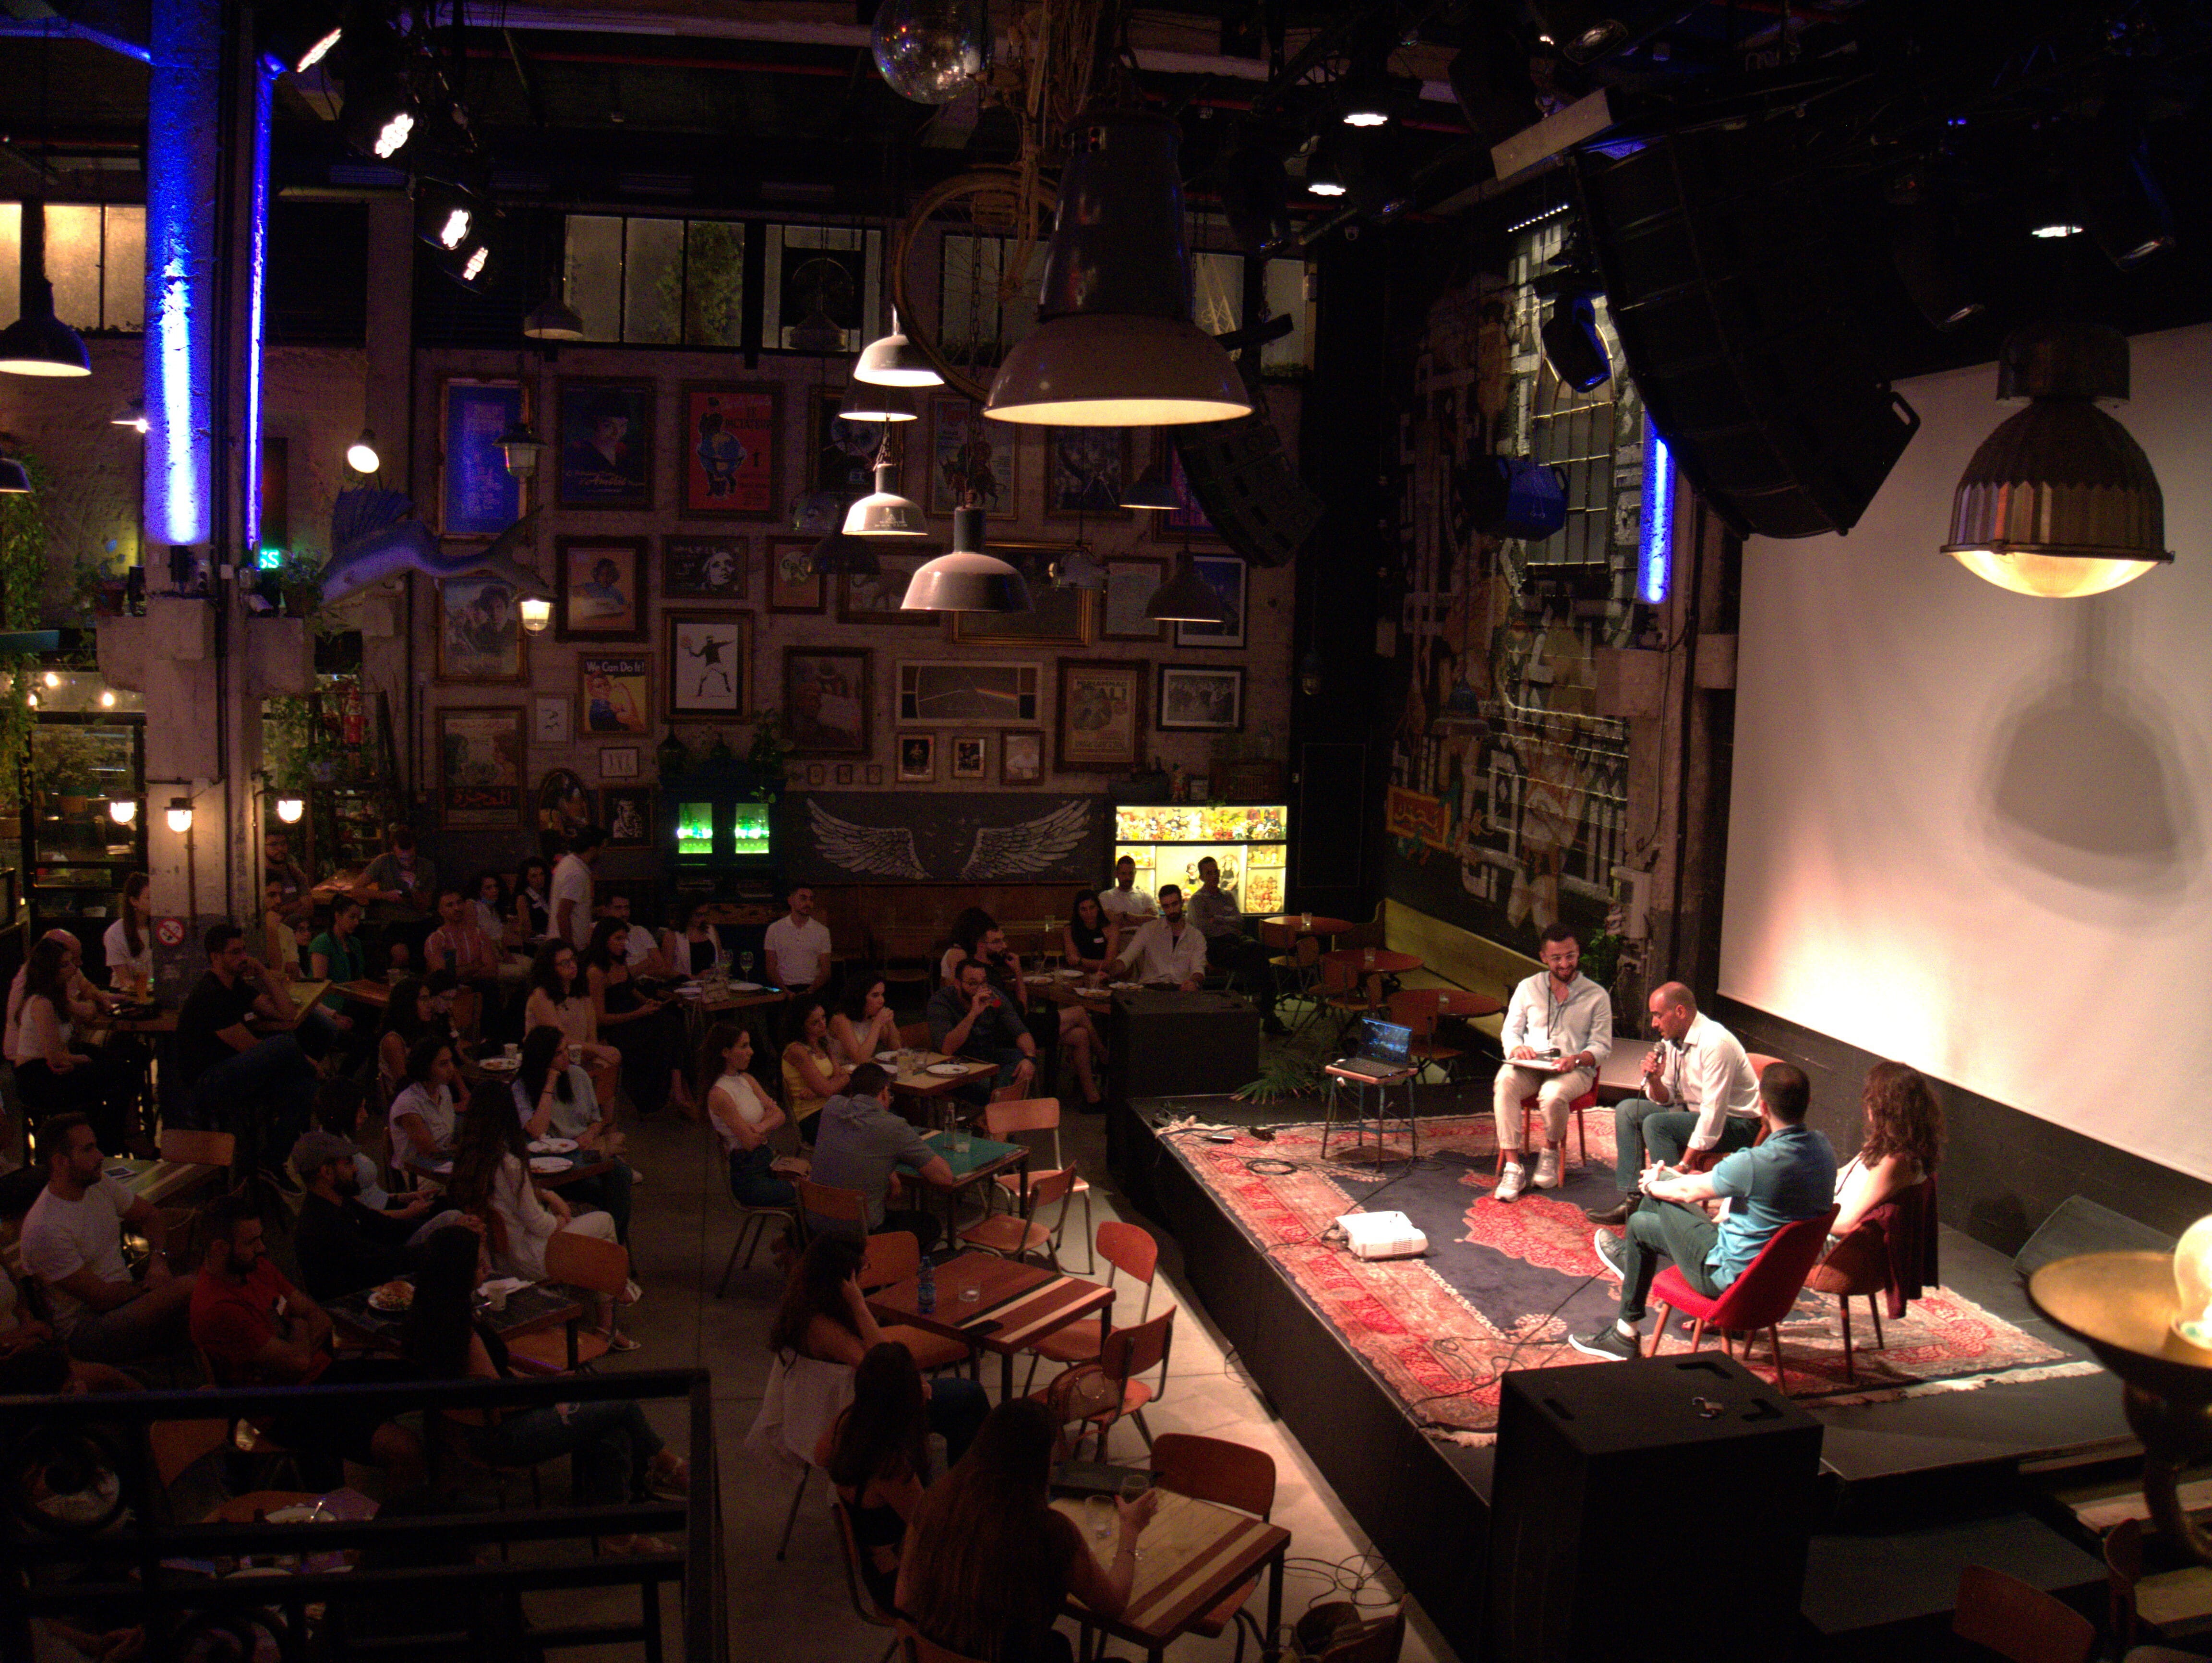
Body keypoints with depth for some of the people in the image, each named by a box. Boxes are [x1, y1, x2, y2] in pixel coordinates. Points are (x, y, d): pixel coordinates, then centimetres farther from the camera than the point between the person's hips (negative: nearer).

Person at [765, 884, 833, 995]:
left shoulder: (822, 931, 9)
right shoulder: (774, 929, 8)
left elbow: (825, 970, 6)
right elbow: (771, 969, 5)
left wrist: (809, 992, -12)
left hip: (813, 989, 0)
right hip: (784, 988, 0)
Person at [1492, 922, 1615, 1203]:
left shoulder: (1597, 996, 6)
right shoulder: (1528, 988, 14)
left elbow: (1602, 1047, 3)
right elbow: (1509, 1031, 17)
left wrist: (1576, 1059, -18)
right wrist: (1517, 1048, -8)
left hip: (1574, 1069, -2)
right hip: (1529, 1064, 2)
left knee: (1553, 1095, -37)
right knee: (1504, 1084, -33)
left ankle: (1550, 1149, -2)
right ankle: (1513, 1167, -31)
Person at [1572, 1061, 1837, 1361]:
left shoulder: (1755, 1163, -32)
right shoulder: (1823, 1149, -8)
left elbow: (1690, 1191, -13)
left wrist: (1652, 1185, 10)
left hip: (1731, 1280, -7)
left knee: (1640, 1224, 14)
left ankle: (1626, 1334, 30)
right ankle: (1632, 1254, 46)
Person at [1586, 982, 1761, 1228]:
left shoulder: (1715, 1043, -25)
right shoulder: (1672, 1041, 2)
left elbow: (1713, 1113, -27)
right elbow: (1665, 1099, 11)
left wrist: (1683, 1166, -28)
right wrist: (1654, 1080, -13)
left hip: (1735, 1123, -9)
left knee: (1655, 1123, -26)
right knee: (1628, 1110, 1)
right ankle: (1632, 1200, -4)